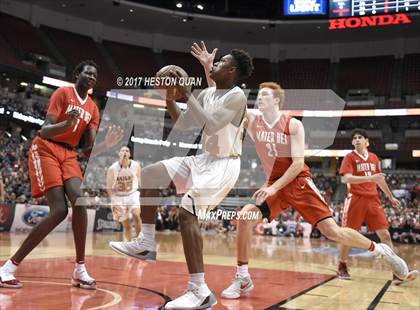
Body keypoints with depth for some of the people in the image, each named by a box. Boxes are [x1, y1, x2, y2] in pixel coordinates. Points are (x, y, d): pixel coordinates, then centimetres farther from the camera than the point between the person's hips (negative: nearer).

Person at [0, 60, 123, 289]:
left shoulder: (93, 109, 11)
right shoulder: (63, 93, -7)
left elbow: (89, 150, 5)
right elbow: (44, 131, -17)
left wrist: (106, 144, -15)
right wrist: (67, 124, -37)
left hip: (69, 154, 6)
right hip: (45, 150, -6)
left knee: (80, 202, -16)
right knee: (59, 211, -17)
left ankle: (80, 270, -10)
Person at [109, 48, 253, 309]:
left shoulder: (236, 96, -16)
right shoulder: (207, 94, 10)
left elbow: (210, 125, -29)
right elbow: (183, 123, 17)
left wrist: (187, 93, -24)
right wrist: (168, 96, 6)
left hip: (223, 164, -9)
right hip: (205, 159, 9)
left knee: (187, 212, -24)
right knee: (149, 174, 6)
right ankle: (146, 243, 12)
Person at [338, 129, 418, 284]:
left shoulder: (374, 158, 15)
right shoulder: (349, 157, -2)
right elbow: (346, 178, -17)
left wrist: (390, 197, 28)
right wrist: (370, 178, -28)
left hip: (373, 199, 4)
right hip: (355, 199, -4)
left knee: (385, 234, -3)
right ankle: (342, 267, 16)